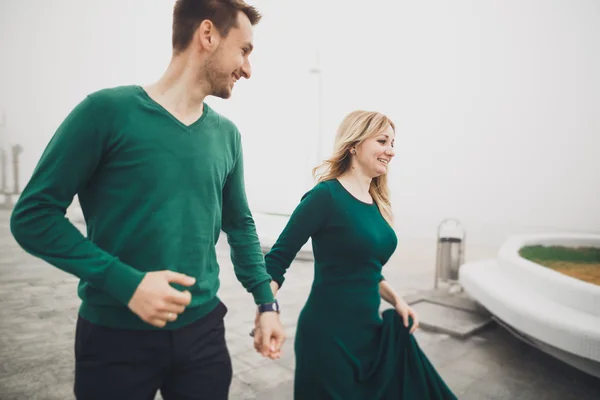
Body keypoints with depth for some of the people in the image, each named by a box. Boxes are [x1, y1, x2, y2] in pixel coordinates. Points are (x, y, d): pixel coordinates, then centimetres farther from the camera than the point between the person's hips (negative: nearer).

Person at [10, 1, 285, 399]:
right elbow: (33, 215, -9)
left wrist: (266, 301, 7)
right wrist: (124, 282, -19)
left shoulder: (226, 135, 3)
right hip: (115, 334, -3)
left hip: (203, 329, 4)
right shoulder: (108, 111, -11)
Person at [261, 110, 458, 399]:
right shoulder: (326, 195, -18)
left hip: (371, 328, 8)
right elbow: (277, 259, -15)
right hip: (329, 332, -8)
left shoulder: (376, 202, 6)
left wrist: (395, 299, 5)